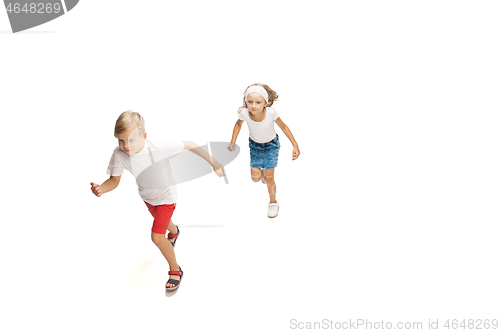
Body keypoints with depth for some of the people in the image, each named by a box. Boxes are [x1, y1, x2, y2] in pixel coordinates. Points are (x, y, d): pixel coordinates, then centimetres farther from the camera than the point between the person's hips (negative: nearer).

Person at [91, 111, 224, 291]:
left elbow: (189, 145, -28)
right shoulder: (119, 154, -30)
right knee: (161, 220, 33)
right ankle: (174, 231, 71)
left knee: (157, 237, -10)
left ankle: (175, 269, 17)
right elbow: (114, 180, -16)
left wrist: (213, 162, -23)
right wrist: (101, 188, -39)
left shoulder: (158, 148, -41)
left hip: (166, 195, -5)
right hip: (147, 196, 5)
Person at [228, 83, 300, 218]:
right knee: (255, 178, 9)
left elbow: (283, 127, -17)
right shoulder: (244, 113, -32)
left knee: (269, 178, 1)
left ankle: (273, 202, 29)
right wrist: (233, 141, -14)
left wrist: (295, 145, -19)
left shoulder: (271, 113, -36)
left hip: (271, 145, -2)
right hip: (254, 145, 2)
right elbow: (238, 124, -6)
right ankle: (263, 173, 48)